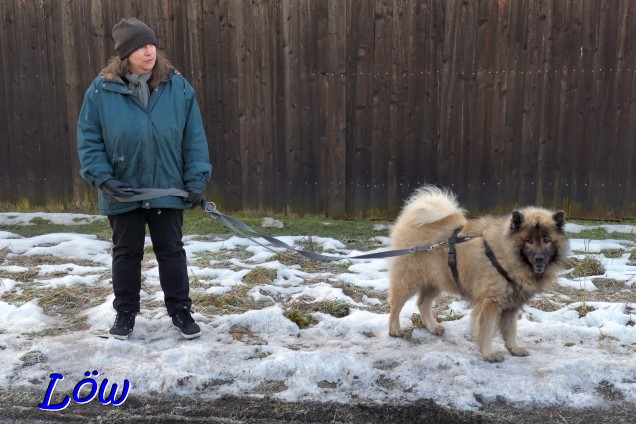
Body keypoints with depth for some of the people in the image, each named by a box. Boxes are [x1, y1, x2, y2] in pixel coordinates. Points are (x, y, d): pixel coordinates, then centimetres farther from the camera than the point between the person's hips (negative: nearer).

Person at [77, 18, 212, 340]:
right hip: (122, 192, 0)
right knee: (126, 253, 14)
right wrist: (102, 177, -13)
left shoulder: (178, 86, -5)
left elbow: (194, 137, -2)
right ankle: (125, 312, 30)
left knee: (171, 251, 11)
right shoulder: (102, 89, -8)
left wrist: (196, 178, -7)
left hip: (168, 189, 0)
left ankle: (180, 310, 26)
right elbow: (88, 139, -3)